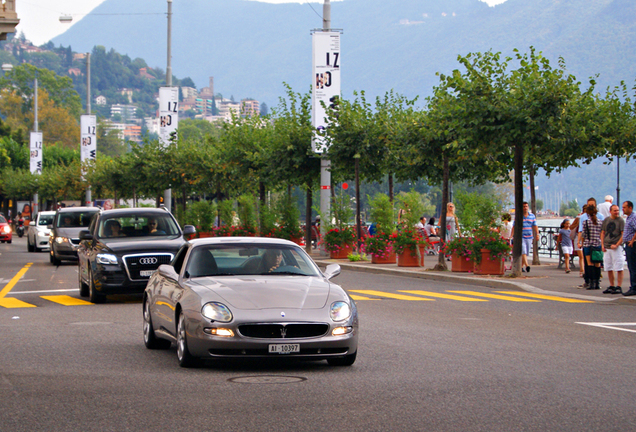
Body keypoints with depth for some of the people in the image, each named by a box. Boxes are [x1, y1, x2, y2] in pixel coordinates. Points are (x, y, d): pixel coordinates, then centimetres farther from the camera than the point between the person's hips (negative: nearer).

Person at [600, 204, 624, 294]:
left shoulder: (620, 221, -5)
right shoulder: (606, 220, 11)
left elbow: (623, 235, -9)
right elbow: (602, 233, 16)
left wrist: (616, 245, -16)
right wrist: (602, 245, 5)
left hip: (617, 247, -6)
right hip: (606, 248, 6)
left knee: (619, 268, -7)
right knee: (608, 268, 10)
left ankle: (619, 287, -5)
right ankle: (611, 286, 20)